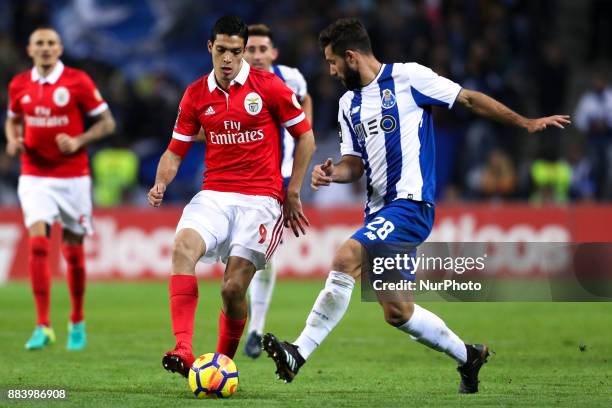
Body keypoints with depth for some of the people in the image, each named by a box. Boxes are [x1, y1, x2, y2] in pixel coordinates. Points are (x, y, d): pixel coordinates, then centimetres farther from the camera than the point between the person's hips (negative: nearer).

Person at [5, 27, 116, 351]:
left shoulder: (77, 81, -6)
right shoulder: (19, 85, 4)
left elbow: (107, 123, -3)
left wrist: (78, 141, -18)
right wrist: (13, 140, -1)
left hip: (72, 176, -1)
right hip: (34, 176, 1)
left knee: (73, 251, 6)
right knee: (37, 242, -16)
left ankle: (77, 322, 26)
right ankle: (43, 326, -15)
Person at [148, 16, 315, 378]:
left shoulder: (268, 86, -3)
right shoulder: (196, 95, 8)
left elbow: (305, 137, 5)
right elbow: (176, 151, 13)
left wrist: (292, 193, 2)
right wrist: (161, 184, -7)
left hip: (261, 199, -3)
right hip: (214, 195, 3)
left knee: (234, 288, -14)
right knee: (184, 246, -28)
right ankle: (184, 351, -36)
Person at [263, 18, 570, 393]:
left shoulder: (408, 77, -4)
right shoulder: (349, 104, 17)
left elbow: (469, 99, 1)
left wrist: (526, 123, 0)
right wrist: (332, 173, -5)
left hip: (410, 202, -8)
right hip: (380, 210, 8)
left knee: (346, 259, -27)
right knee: (396, 311, 8)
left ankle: (299, 353, -28)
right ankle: (468, 355, 27)